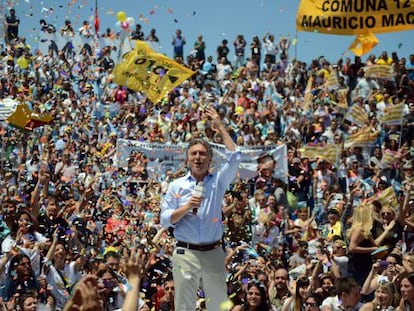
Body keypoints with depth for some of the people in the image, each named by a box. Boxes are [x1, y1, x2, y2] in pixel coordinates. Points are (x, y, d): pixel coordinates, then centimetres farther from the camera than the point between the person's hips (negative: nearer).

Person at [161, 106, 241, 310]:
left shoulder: (218, 182, 7)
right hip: (185, 253, -1)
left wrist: (220, 127, -5)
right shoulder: (176, 186, 6)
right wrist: (187, 207, -13)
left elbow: (234, 158, -7)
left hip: (213, 253, 1)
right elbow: (165, 220, 3)